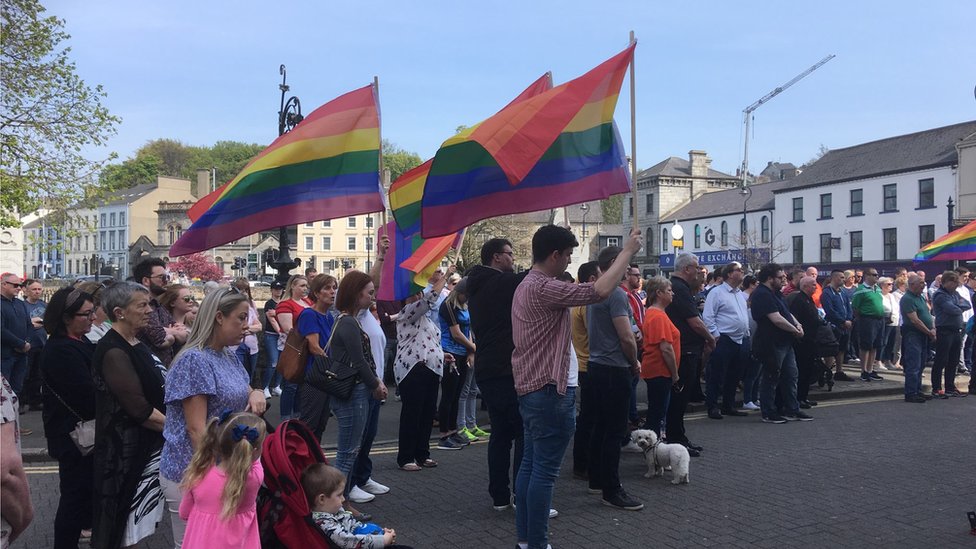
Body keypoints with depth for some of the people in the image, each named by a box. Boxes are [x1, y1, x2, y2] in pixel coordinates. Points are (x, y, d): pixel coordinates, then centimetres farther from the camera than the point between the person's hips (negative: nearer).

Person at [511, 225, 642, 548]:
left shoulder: (527, 285, 15)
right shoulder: (543, 288, -19)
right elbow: (600, 291, -26)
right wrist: (628, 251, -17)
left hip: (532, 388, 11)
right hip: (550, 390, -11)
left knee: (531, 464, 14)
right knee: (544, 471, -4)